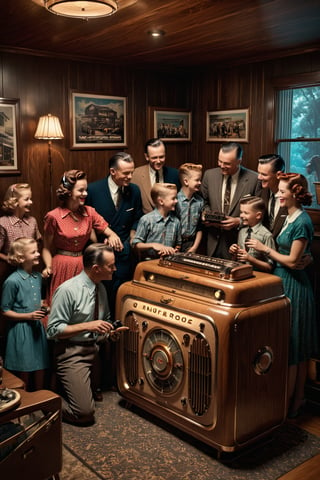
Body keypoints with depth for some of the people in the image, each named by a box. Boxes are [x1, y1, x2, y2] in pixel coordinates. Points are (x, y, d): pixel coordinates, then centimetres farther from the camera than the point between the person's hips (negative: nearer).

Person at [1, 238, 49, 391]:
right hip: (21, 330, -6)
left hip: (37, 327, 6)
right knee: (24, 373, 6)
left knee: (41, 370, 12)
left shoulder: (38, 276, 5)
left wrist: (44, 309, 2)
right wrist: (29, 316, -17)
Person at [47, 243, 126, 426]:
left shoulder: (101, 289, 6)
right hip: (73, 352, -7)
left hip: (97, 348, 7)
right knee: (85, 412, -14)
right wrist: (87, 326, -23)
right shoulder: (67, 290, -16)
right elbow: (53, 330, -16)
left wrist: (112, 330, -1)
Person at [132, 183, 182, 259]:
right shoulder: (146, 220, -3)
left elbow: (178, 245, 20)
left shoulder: (176, 221, 8)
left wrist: (173, 251, -1)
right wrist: (152, 245, -14)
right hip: (148, 261, -3)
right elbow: (136, 244, 0)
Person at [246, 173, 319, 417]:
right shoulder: (290, 217, 11)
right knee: (297, 350, 17)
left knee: (291, 350, 1)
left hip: (293, 287, -9)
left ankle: (287, 406, 14)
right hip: (284, 283, 9)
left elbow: (292, 261, -18)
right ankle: (297, 401, 29)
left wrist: (265, 248, -10)